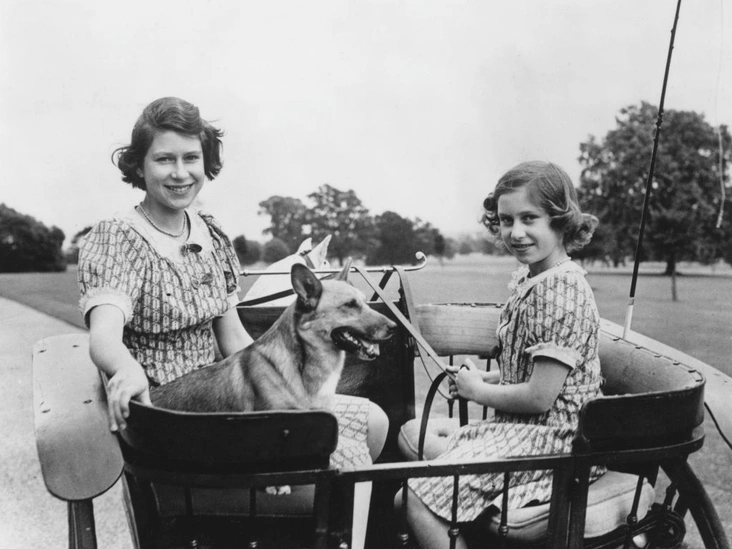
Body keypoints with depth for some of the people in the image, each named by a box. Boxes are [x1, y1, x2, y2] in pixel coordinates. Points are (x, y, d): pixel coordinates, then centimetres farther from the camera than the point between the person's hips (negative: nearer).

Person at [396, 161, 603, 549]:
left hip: (552, 439, -10)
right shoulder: (526, 278, 8)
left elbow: (540, 397, -23)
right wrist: (485, 378, 2)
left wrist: (478, 391, -8)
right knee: (412, 432, 17)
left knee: (419, 500, -15)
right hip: (520, 428, 10)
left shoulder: (562, 290, -22)